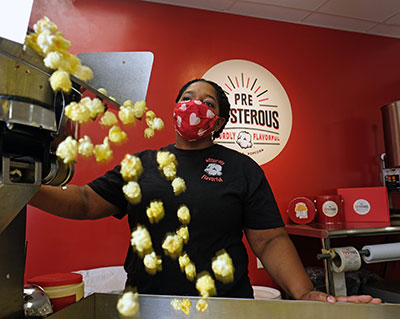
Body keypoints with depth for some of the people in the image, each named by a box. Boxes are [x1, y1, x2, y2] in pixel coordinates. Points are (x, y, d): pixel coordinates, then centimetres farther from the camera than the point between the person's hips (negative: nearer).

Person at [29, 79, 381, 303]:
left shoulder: (243, 169, -1)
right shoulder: (142, 163, 5)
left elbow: (270, 240, -6)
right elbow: (87, 201, 2)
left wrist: (306, 295, -21)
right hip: (144, 302, 2)